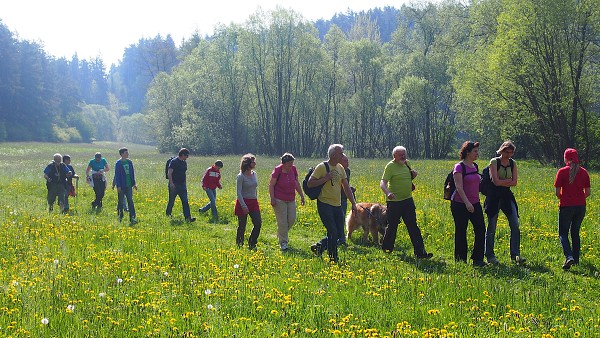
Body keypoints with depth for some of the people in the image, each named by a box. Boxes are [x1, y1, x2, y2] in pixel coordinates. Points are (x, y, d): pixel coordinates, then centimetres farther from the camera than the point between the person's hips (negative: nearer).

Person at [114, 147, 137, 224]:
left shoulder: (129, 162, 7)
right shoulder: (118, 163, -8)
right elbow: (117, 175, -9)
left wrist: (134, 183, 11)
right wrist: (118, 186, -13)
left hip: (129, 185, 4)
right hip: (122, 186, -4)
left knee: (130, 201, -2)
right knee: (121, 201, 7)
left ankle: (132, 218, -6)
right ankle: (120, 217, 22)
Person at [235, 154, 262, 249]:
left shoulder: (254, 174, 9)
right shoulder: (241, 176, -11)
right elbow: (238, 192, -14)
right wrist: (244, 206, -21)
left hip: (254, 202, 6)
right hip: (243, 202, -6)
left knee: (258, 223, -5)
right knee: (242, 225, 2)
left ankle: (252, 244, 9)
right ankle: (239, 244, 18)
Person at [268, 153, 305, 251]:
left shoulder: (293, 169, 1)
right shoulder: (277, 170, -14)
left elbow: (297, 183, 13)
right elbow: (271, 185, -11)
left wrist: (302, 196, 14)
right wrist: (272, 199, -16)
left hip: (291, 199, 6)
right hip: (279, 199, -6)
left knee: (292, 219, 7)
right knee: (282, 221, -3)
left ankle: (281, 234, 31)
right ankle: (283, 242, 7)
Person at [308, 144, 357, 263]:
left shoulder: (340, 168, 12)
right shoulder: (322, 167, -9)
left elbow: (346, 187, 16)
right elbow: (310, 183, -13)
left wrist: (353, 203, 11)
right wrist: (325, 179, -19)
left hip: (337, 206, 7)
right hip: (325, 204, -7)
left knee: (339, 234, 6)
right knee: (333, 233, -9)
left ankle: (318, 246, 23)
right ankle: (333, 259, 4)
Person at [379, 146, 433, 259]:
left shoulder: (406, 163, 11)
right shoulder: (390, 166, -11)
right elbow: (382, 183, -20)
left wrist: (413, 175, 3)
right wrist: (388, 193, -40)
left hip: (408, 200, 6)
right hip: (394, 202, -6)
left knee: (413, 227, 2)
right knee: (392, 226, 6)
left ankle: (420, 252, 0)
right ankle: (387, 248, 26)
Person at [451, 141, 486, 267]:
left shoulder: (475, 166, 11)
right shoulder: (459, 167, -11)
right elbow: (459, 187, -19)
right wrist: (467, 202, -27)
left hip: (475, 204, 7)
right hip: (460, 204, -7)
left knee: (481, 230, -2)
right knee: (461, 232, 3)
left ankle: (478, 259, 5)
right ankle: (460, 260, 14)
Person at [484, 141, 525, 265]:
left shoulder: (513, 163, 8)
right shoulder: (494, 162, -6)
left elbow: (514, 182, 0)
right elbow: (496, 181, -15)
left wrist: (502, 182, -10)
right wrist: (509, 180, -5)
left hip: (507, 195, 4)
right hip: (494, 195, -4)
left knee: (515, 225, -6)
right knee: (491, 227, 1)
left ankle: (515, 254, -3)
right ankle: (490, 255, 10)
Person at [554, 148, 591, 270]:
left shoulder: (562, 172, -8)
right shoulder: (584, 172, 4)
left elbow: (557, 192, -8)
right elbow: (588, 192, 5)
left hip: (566, 206, -4)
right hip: (581, 207, 4)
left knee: (563, 233, 3)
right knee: (575, 232, 19)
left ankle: (569, 257, -18)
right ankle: (576, 259, 21)